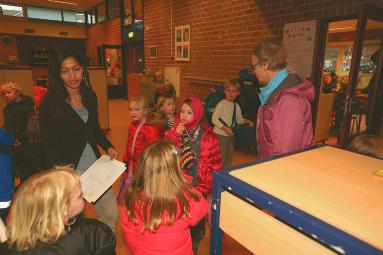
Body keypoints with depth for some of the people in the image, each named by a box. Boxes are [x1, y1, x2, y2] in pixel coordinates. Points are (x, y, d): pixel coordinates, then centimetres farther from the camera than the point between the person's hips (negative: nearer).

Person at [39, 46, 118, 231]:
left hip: (96, 166, 5)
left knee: (111, 215, 11)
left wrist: (108, 147, 1)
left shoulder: (90, 97, 5)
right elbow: (49, 146, -9)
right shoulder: (50, 104, -10)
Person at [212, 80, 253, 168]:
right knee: (220, 158, -4)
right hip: (220, 134, -7)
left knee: (229, 159, 18)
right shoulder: (221, 104, -13)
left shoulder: (237, 106, 7)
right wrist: (225, 128, -23)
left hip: (230, 135, 7)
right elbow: (214, 119, -18)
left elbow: (239, 120, 16)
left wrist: (246, 121, -3)